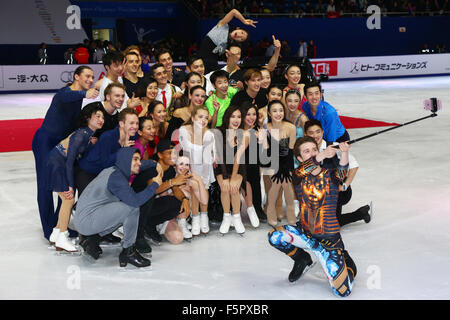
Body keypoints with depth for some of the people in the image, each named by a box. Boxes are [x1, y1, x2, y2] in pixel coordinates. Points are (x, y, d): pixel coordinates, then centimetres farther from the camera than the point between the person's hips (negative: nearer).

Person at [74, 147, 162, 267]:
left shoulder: (114, 170, 12)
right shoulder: (116, 177, -18)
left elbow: (143, 165, 32)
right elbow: (135, 200, -31)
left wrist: (156, 164, 15)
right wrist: (155, 185, -17)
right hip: (85, 220, -10)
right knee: (132, 208, -22)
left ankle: (93, 239, 16)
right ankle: (128, 252, -7)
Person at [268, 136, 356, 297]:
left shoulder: (330, 174, -8)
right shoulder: (299, 175, -4)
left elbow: (342, 171, -31)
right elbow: (303, 170, -28)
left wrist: (345, 152, -53)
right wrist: (320, 157, -47)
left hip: (329, 236, -2)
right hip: (305, 230, 3)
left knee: (343, 291, -10)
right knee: (274, 236, -23)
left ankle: (346, 262, 27)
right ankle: (303, 260, 6)